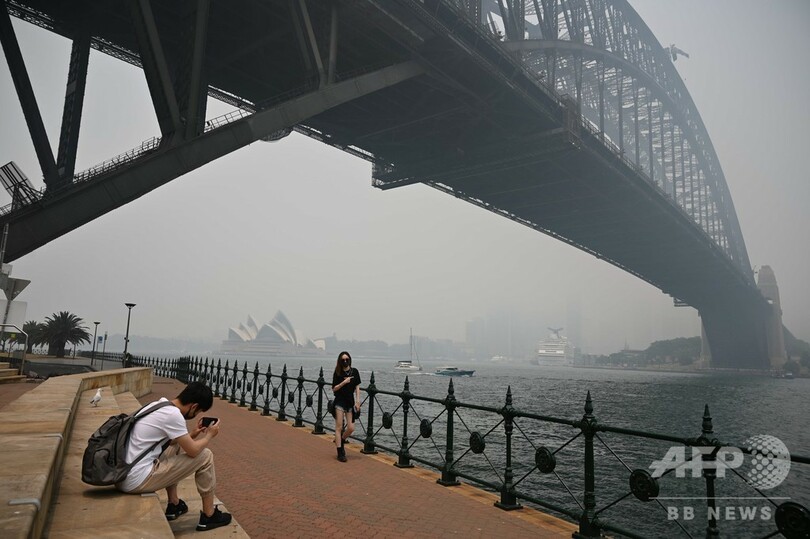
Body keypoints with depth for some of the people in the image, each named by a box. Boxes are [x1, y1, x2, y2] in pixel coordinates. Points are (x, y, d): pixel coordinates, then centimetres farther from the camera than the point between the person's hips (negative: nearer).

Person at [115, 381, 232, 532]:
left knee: (175, 448, 29)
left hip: (122, 476, 10)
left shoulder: (157, 405, 10)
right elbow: (193, 451, -11)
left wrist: (192, 434, 20)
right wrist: (209, 435, 6)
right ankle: (209, 516, 11)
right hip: (137, 481, -10)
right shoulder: (173, 414, -18)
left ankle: (174, 505, 31)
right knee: (205, 456, -3)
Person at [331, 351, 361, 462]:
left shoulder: (354, 371, 2)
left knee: (351, 428, 1)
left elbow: (357, 387, 6)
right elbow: (334, 389, -3)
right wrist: (344, 382, -17)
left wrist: (357, 401, -1)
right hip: (339, 402, -2)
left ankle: (340, 441, 31)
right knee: (339, 427, -2)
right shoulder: (337, 373, -3)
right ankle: (340, 453, 6)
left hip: (350, 402, 2)